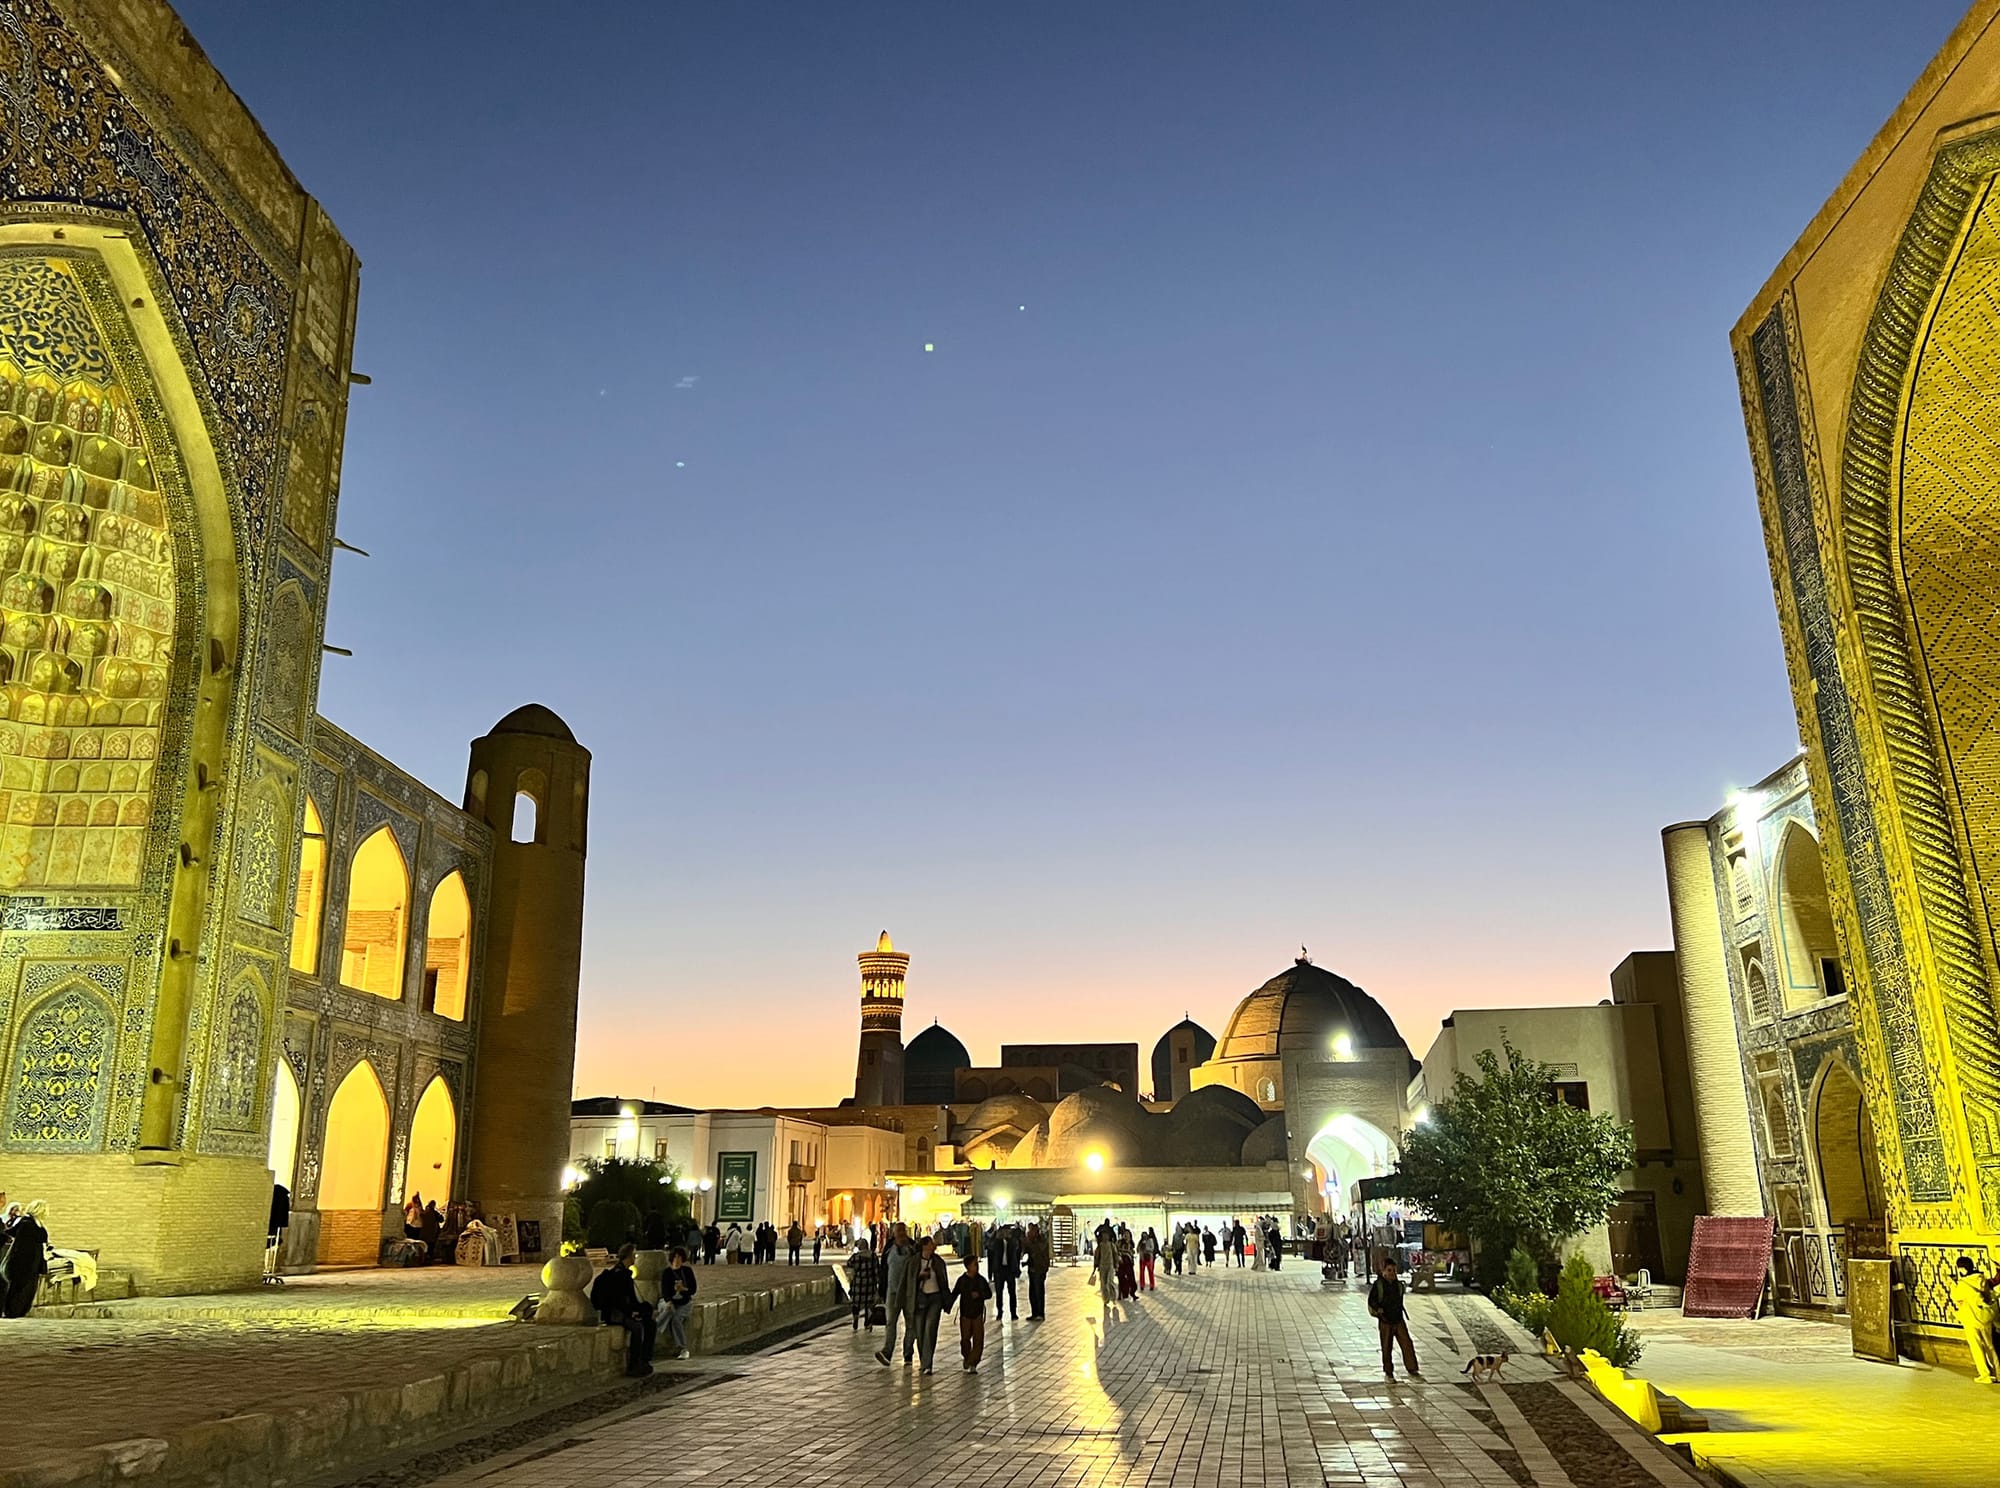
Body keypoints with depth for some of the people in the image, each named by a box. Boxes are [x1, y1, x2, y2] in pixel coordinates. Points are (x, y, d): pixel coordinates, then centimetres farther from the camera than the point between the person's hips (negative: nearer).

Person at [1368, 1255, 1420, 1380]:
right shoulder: (1377, 1285, -9)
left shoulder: (1398, 1284, 5)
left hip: (1398, 1320, 3)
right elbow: (1371, 1301, -4)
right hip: (1385, 1322, -3)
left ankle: (1412, 1371, -1)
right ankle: (1388, 1373, 18)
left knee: (1407, 1344, -7)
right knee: (1386, 1348, 5)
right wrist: (1378, 1309, -17)